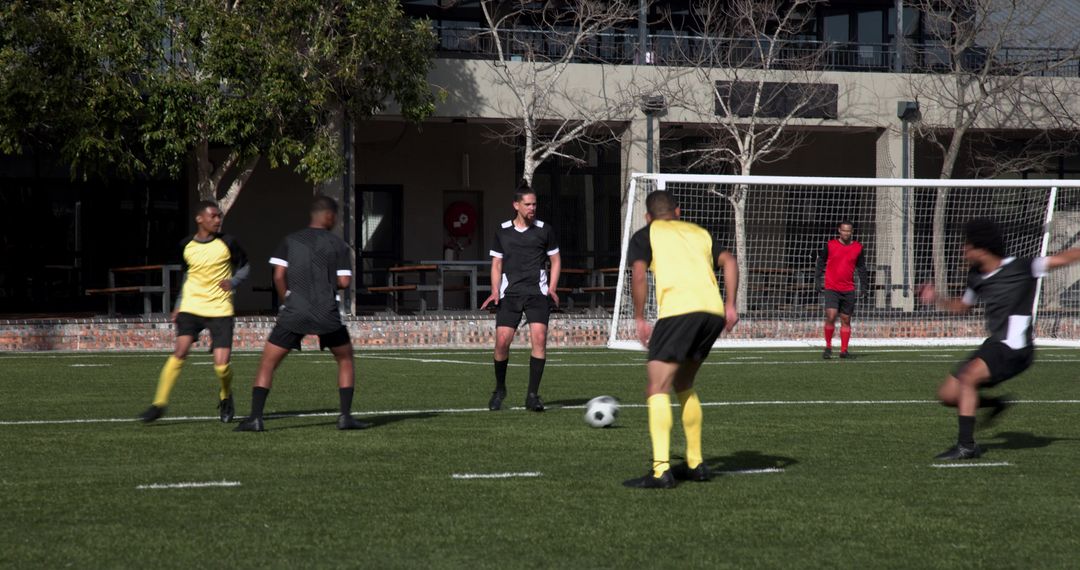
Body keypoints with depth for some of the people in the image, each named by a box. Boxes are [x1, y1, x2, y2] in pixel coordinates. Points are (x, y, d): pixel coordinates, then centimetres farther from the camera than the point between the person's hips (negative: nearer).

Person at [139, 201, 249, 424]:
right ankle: (159, 403, -14)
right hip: (191, 307, 1)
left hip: (220, 310, -1)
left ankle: (225, 397, 25)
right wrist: (178, 305, 16)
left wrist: (233, 281, -10)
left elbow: (245, 266, 10)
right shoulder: (186, 246, 5)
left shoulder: (227, 243, -2)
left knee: (222, 365, -8)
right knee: (180, 351, -19)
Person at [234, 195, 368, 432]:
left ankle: (255, 417, -4)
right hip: (327, 315, 0)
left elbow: (278, 276, 2)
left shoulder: (291, 240, 7)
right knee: (345, 359, 21)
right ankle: (346, 416, 12)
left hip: (294, 313, 0)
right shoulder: (338, 244, 3)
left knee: (267, 363, 7)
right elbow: (344, 282, -2)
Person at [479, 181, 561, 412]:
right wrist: (495, 291, 0)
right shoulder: (502, 231, 9)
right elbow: (496, 263, 14)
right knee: (502, 341, -9)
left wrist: (552, 288, -1)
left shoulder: (544, 230, 6)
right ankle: (499, 389, 15)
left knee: (539, 338, -16)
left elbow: (555, 260, 12)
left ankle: (532, 395, -7)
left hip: (538, 292, -1)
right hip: (510, 293, 1)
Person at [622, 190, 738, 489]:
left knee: (658, 389, -6)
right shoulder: (699, 232, 28)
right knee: (683, 385, 23)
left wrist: (639, 319, 3)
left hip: (678, 310, -6)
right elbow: (728, 261, 14)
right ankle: (695, 463, 25)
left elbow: (639, 274, 0)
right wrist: (730, 305, 11)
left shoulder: (645, 235, 15)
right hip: (713, 311, 6)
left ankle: (660, 470, -20)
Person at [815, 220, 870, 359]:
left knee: (846, 320, 6)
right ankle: (828, 347, 1)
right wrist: (818, 280, 1)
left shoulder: (857, 248, 6)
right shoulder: (830, 245, 0)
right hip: (831, 289, -2)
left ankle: (844, 350, 13)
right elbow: (821, 261, 8)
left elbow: (861, 268, 13)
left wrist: (864, 287, 8)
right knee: (831, 317, -14)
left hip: (848, 290, 2)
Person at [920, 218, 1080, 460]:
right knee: (948, 395, 3)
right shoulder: (976, 278, 11)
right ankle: (995, 404, 27)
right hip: (993, 345, 8)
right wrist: (936, 299, 15)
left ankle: (966, 445, -25)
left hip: (1015, 349, -8)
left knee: (968, 377, -28)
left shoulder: (1020, 268, -9)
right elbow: (962, 306, 29)